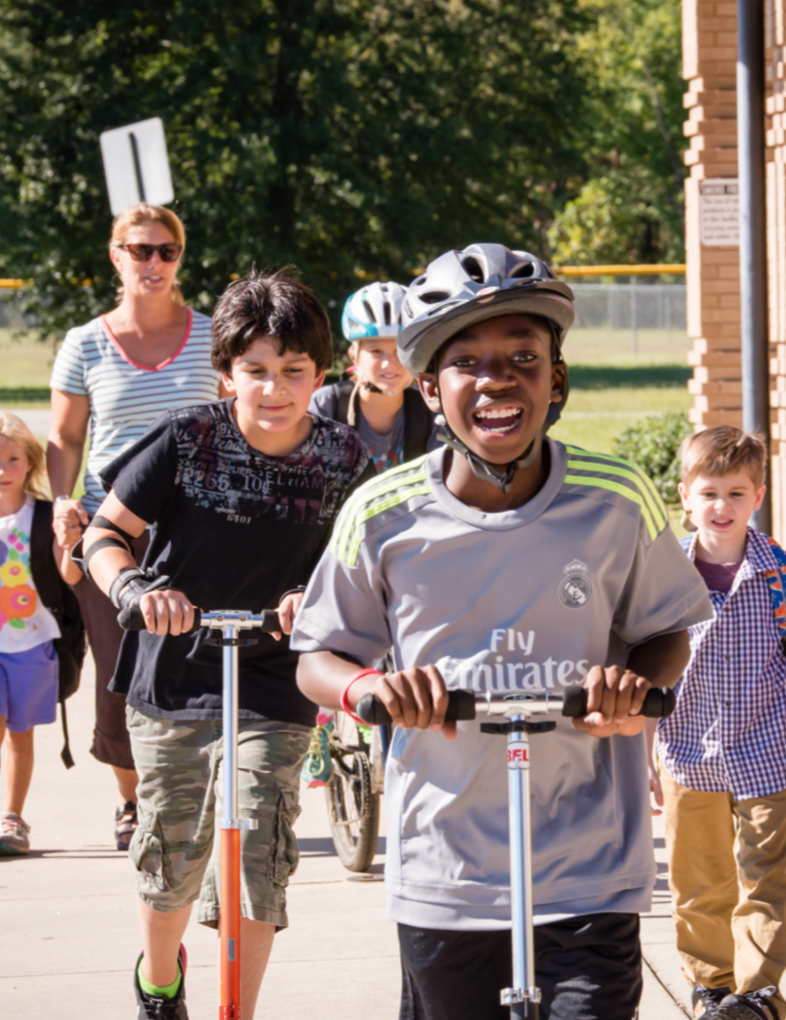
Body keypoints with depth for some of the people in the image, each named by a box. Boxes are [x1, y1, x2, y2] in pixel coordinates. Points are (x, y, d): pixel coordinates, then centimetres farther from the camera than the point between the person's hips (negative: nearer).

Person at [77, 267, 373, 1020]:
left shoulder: (344, 459, -8)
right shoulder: (188, 438, -13)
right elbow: (105, 532, -8)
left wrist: (314, 597, -20)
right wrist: (135, 588, -29)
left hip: (273, 686, 0)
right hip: (172, 673, 0)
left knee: (257, 850, -12)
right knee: (170, 848, 11)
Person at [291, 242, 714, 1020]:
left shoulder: (616, 503, -5)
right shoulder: (383, 516, -5)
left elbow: (667, 631, 10)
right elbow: (315, 659, 6)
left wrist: (636, 682, -13)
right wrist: (368, 686, -17)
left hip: (589, 875, -1)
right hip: (443, 875, 1)